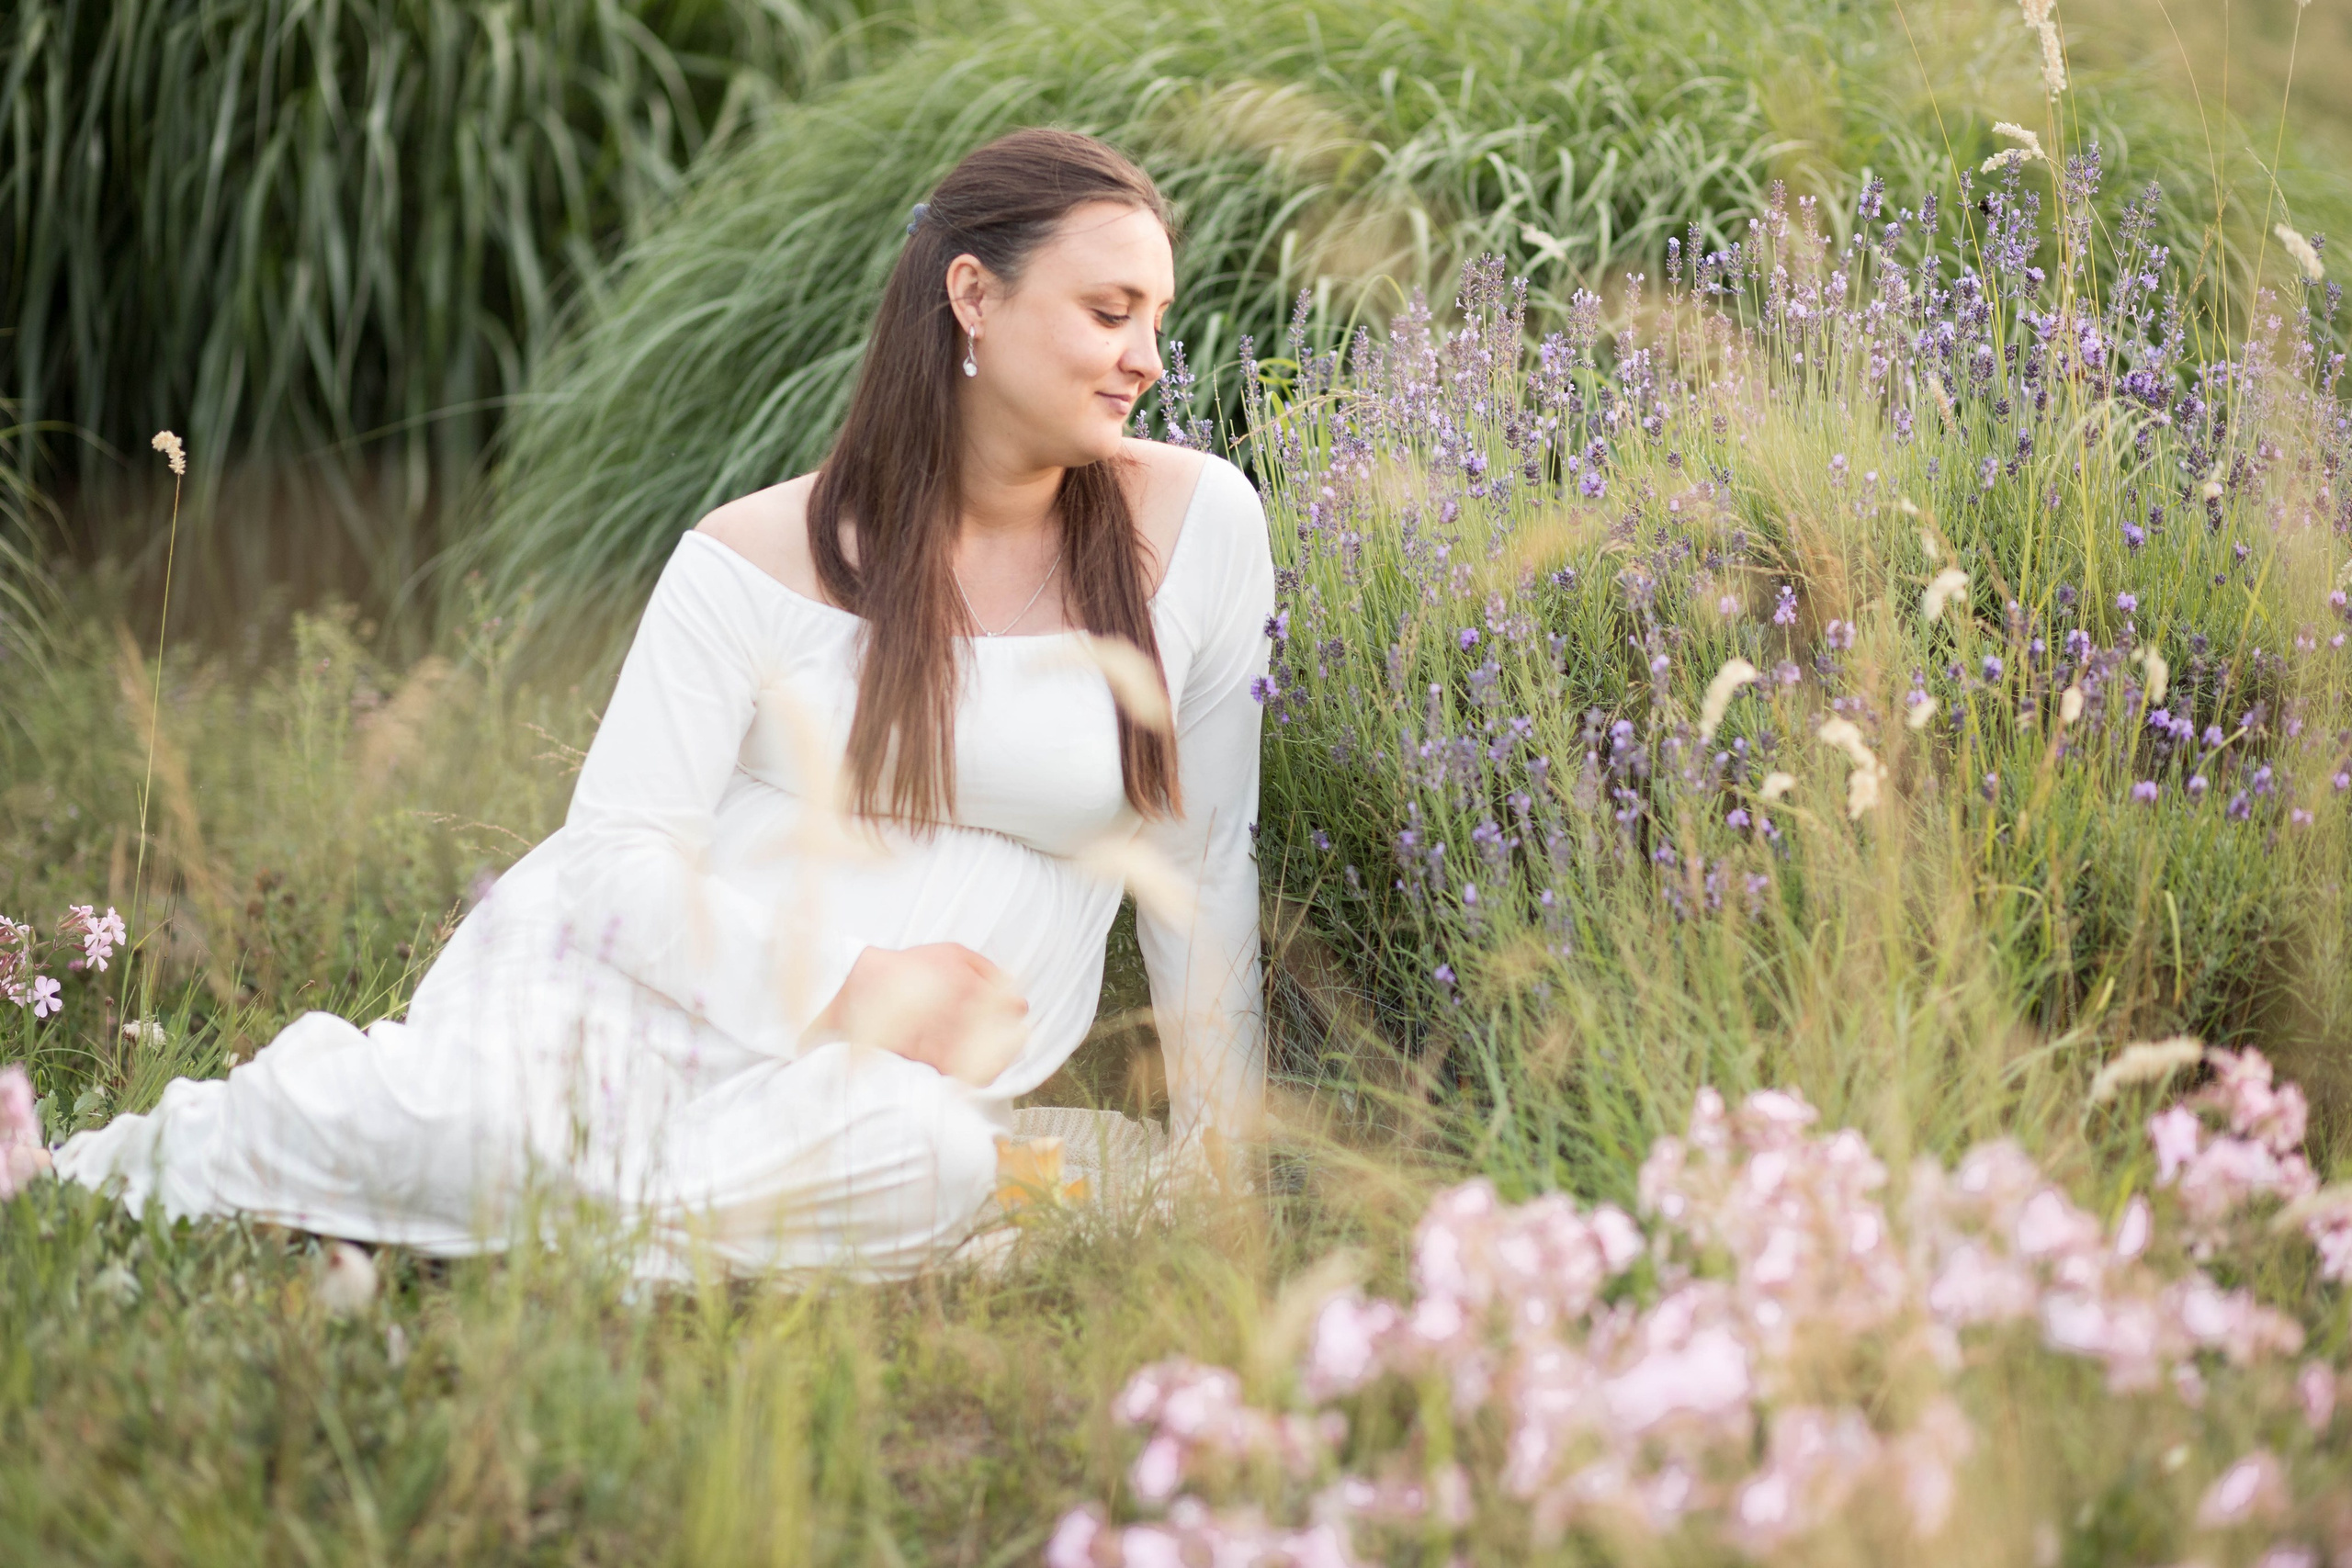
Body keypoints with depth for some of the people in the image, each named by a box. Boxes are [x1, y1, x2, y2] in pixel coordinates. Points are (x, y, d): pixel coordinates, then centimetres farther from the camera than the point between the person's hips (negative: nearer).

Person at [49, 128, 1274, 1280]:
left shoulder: (1196, 523, 2)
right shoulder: (762, 558, -1)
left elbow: (1205, 861, 11)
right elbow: (619, 845, -6)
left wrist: (1222, 1131, 11)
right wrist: (842, 982, -20)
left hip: (885, 1077, 2)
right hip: (643, 977, -1)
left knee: (932, 1167, -37)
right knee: (469, 1121, -34)